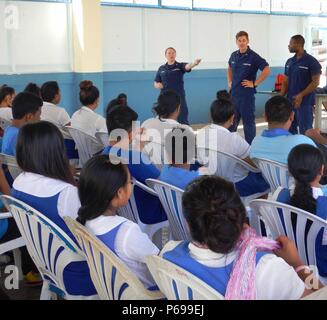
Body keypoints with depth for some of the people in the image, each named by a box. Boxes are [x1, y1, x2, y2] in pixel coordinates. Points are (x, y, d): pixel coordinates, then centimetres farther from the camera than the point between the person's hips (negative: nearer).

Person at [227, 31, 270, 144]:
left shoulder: (253, 56, -10)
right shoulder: (234, 55, 8)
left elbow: (267, 70, -17)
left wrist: (255, 83, -16)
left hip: (247, 94, -6)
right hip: (234, 93, 6)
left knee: (248, 121, 3)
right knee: (231, 121, 14)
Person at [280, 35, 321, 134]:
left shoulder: (311, 61, -8)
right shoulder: (289, 62, 11)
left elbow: (315, 82, -12)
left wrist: (301, 95, -21)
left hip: (305, 102, -7)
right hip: (290, 101, 7)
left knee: (305, 132, -3)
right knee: (290, 129, 12)